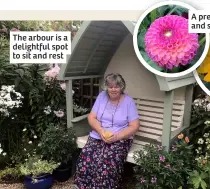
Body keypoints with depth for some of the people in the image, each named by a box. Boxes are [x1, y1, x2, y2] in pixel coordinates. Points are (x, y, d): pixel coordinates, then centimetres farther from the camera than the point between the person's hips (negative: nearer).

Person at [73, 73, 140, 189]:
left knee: (107, 164, -31)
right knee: (85, 159, -24)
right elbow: (91, 117, 4)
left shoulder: (128, 101, -2)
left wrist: (117, 136, -19)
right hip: (97, 137, 3)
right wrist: (101, 130, -15)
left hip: (120, 140, -2)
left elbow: (134, 126, -5)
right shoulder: (102, 96, 6)